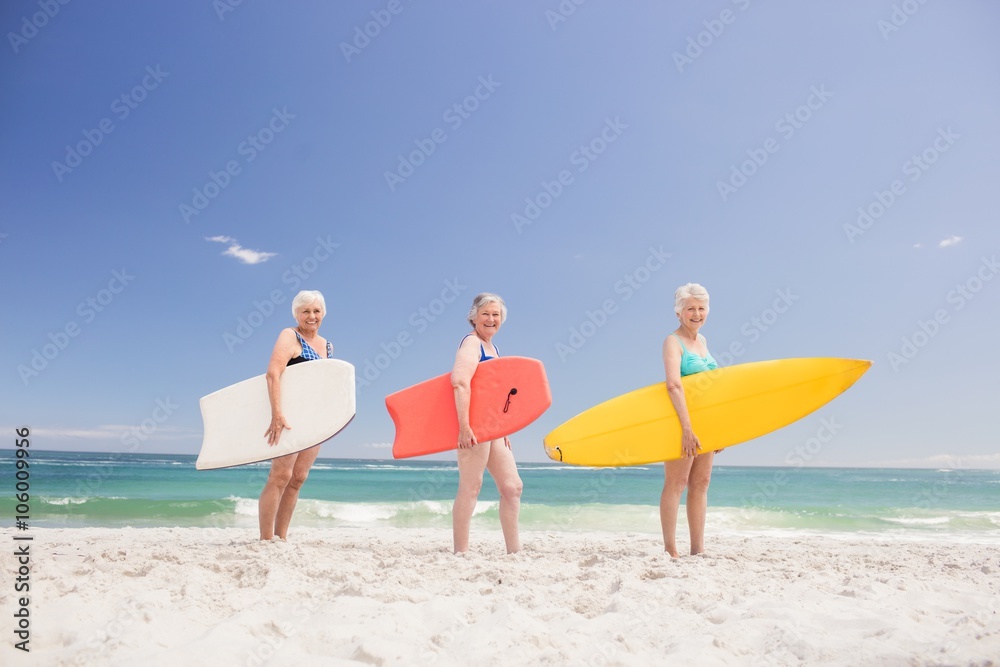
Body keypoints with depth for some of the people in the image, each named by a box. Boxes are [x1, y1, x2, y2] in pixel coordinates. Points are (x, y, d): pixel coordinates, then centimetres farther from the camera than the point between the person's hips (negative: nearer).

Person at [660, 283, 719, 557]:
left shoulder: (702, 341, 14)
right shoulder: (673, 342, -11)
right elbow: (674, 384, -25)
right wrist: (686, 427, -33)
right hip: (681, 420, -8)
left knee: (701, 482, 9)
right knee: (676, 483, -5)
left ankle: (698, 550, 16)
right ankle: (670, 550, 0)